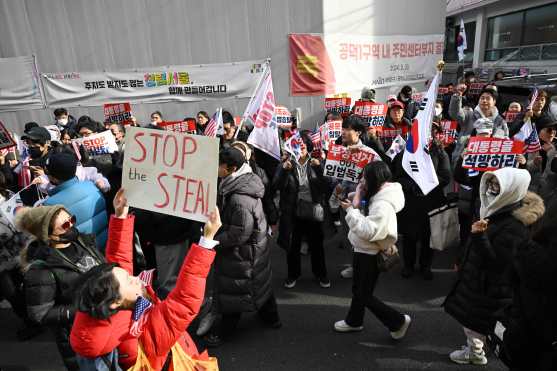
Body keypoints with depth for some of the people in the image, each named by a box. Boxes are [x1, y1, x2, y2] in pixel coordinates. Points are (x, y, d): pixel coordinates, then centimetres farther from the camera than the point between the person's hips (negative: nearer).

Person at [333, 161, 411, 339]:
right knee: (358, 289, 24)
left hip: (370, 255, -10)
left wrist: (352, 209, -27)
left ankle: (398, 321, 19)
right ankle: (354, 321, 44)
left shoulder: (383, 205, -29)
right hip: (363, 251, 10)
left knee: (365, 296, 4)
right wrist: (354, 199, -6)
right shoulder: (376, 196, 1)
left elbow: (368, 232, -32)